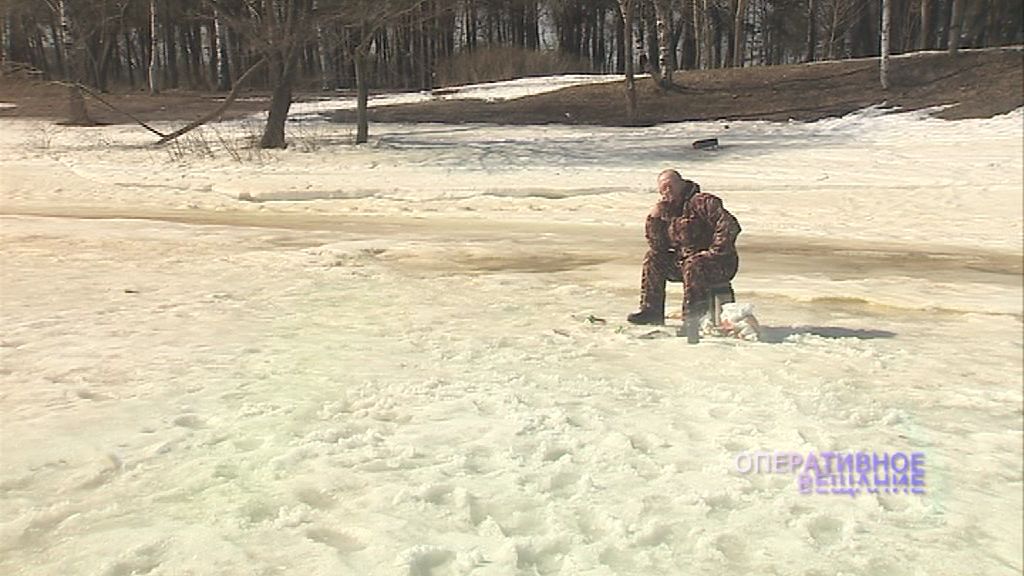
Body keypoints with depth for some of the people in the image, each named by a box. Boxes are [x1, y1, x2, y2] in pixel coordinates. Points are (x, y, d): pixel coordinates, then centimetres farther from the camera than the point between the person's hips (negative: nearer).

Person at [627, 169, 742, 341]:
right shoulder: (667, 210, 10)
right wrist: (655, 216, -7)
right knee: (653, 258, 2)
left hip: (720, 263, -8)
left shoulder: (702, 202, -14)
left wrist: (714, 253, -23)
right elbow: (656, 244, 5)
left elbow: (730, 226, -24)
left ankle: (692, 320, -31)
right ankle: (651, 310, 3)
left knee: (693, 266, -36)